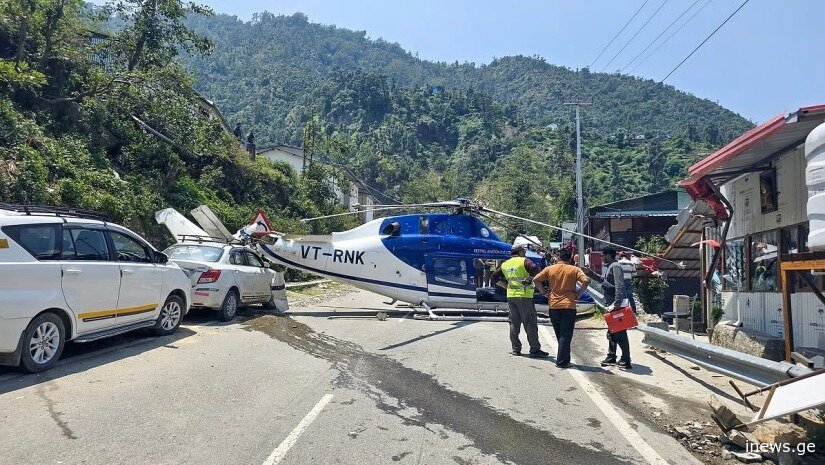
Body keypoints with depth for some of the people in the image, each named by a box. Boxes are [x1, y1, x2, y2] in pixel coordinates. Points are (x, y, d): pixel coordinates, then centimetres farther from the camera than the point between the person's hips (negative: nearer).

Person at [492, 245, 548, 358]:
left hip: (511, 296, 6)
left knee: (514, 323, 12)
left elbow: (495, 277, 17)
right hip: (524, 296, -6)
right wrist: (530, 278, -9)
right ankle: (535, 350, 0)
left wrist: (507, 286, 14)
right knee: (530, 323, -1)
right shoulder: (523, 261, -5)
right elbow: (535, 268, -23)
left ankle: (516, 349, 15)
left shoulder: (505, 264, 14)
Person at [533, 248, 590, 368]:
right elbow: (586, 281, -15)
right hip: (569, 306, -3)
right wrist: (578, 294, -5)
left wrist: (544, 292, 5)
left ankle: (563, 359, 25)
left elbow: (536, 279, -1)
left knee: (559, 335, 17)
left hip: (553, 306, 3)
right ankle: (562, 361, -2)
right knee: (566, 335, 1)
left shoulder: (550, 269, 5)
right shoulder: (574, 269, -1)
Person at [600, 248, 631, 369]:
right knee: (611, 333, 17)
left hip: (617, 305, -10)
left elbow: (619, 286, -23)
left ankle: (626, 361, -1)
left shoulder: (615, 267, -14)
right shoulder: (609, 267, 17)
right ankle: (611, 357, 27)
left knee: (620, 333, -6)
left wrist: (616, 304, -28)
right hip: (612, 304, 10)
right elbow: (604, 282, 29)